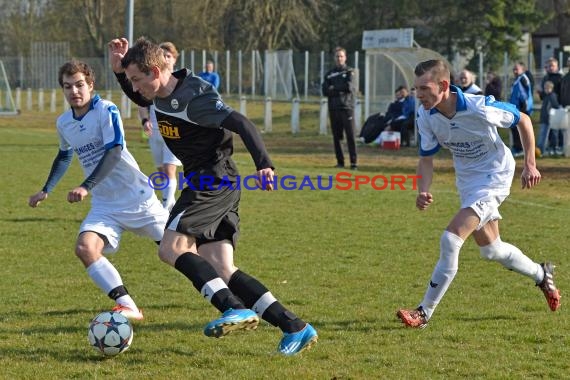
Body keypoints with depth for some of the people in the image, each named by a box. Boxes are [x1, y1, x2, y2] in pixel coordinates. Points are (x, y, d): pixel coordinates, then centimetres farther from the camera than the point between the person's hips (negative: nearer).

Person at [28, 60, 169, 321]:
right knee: (85, 248, -22)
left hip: (137, 197, -5)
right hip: (104, 205, 5)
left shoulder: (107, 111, -14)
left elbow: (114, 152, -24)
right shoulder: (64, 123, 6)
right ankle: (127, 307, -22)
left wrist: (86, 187, -33)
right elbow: (64, 156, 26)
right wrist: (46, 190, 25)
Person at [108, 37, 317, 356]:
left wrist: (263, 164, -43)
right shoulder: (160, 95, 9)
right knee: (220, 270, 1)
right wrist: (119, 69, 16)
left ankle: (236, 309, -23)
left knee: (171, 249, -16)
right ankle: (295, 327, -2)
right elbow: (140, 99, 34)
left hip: (213, 182, -9)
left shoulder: (195, 98, -19)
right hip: (211, 185, 9)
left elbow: (241, 124, -29)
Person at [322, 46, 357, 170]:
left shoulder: (349, 72, 5)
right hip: (334, 108, 4)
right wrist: (341, 89, -10)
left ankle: (354, 162, -11)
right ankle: (340, 162, 12)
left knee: (350, 136, -9)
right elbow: (325, 90, 3)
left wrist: (334, 88, -2)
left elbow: (349, 86, -11)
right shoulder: (329, 74, 14)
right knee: (336, 137, 5)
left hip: (347, 107, -4)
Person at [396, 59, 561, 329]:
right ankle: (541, 274, 46)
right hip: (467, 182, 7)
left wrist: (530, 165, -11)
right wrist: (422, 191, -21)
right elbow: (426, 158, -2)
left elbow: (523, 120, -11)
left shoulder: (480, 108, -29)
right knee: (490, 250, 19)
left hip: (494, 177, -7)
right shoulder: (425, 116, -14)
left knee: (450, 240, -21)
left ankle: (424, 313, -14)